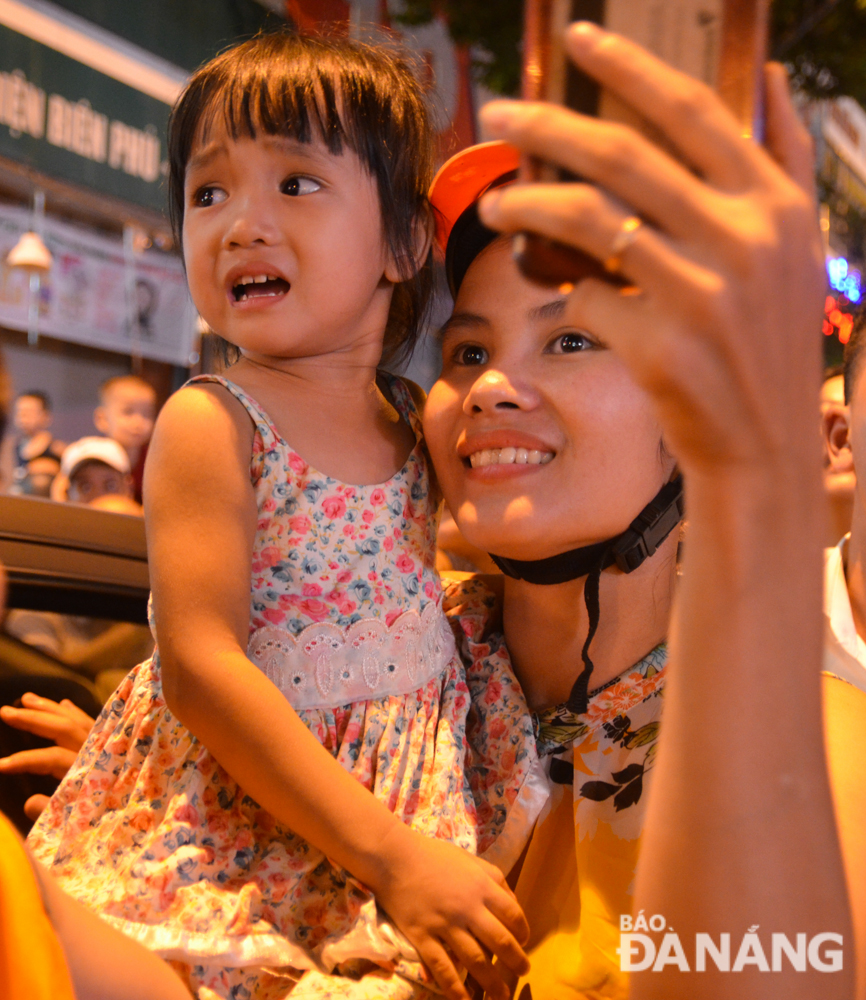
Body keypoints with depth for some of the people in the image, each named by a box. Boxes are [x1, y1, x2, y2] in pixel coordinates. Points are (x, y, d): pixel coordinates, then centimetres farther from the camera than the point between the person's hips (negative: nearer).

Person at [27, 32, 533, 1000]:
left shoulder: (418, 426, 6)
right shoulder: (210, 423, -11)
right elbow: (202, 666, -20)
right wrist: (390, 855, -24)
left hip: (412, 821, 5)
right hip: (226, 839, -4)